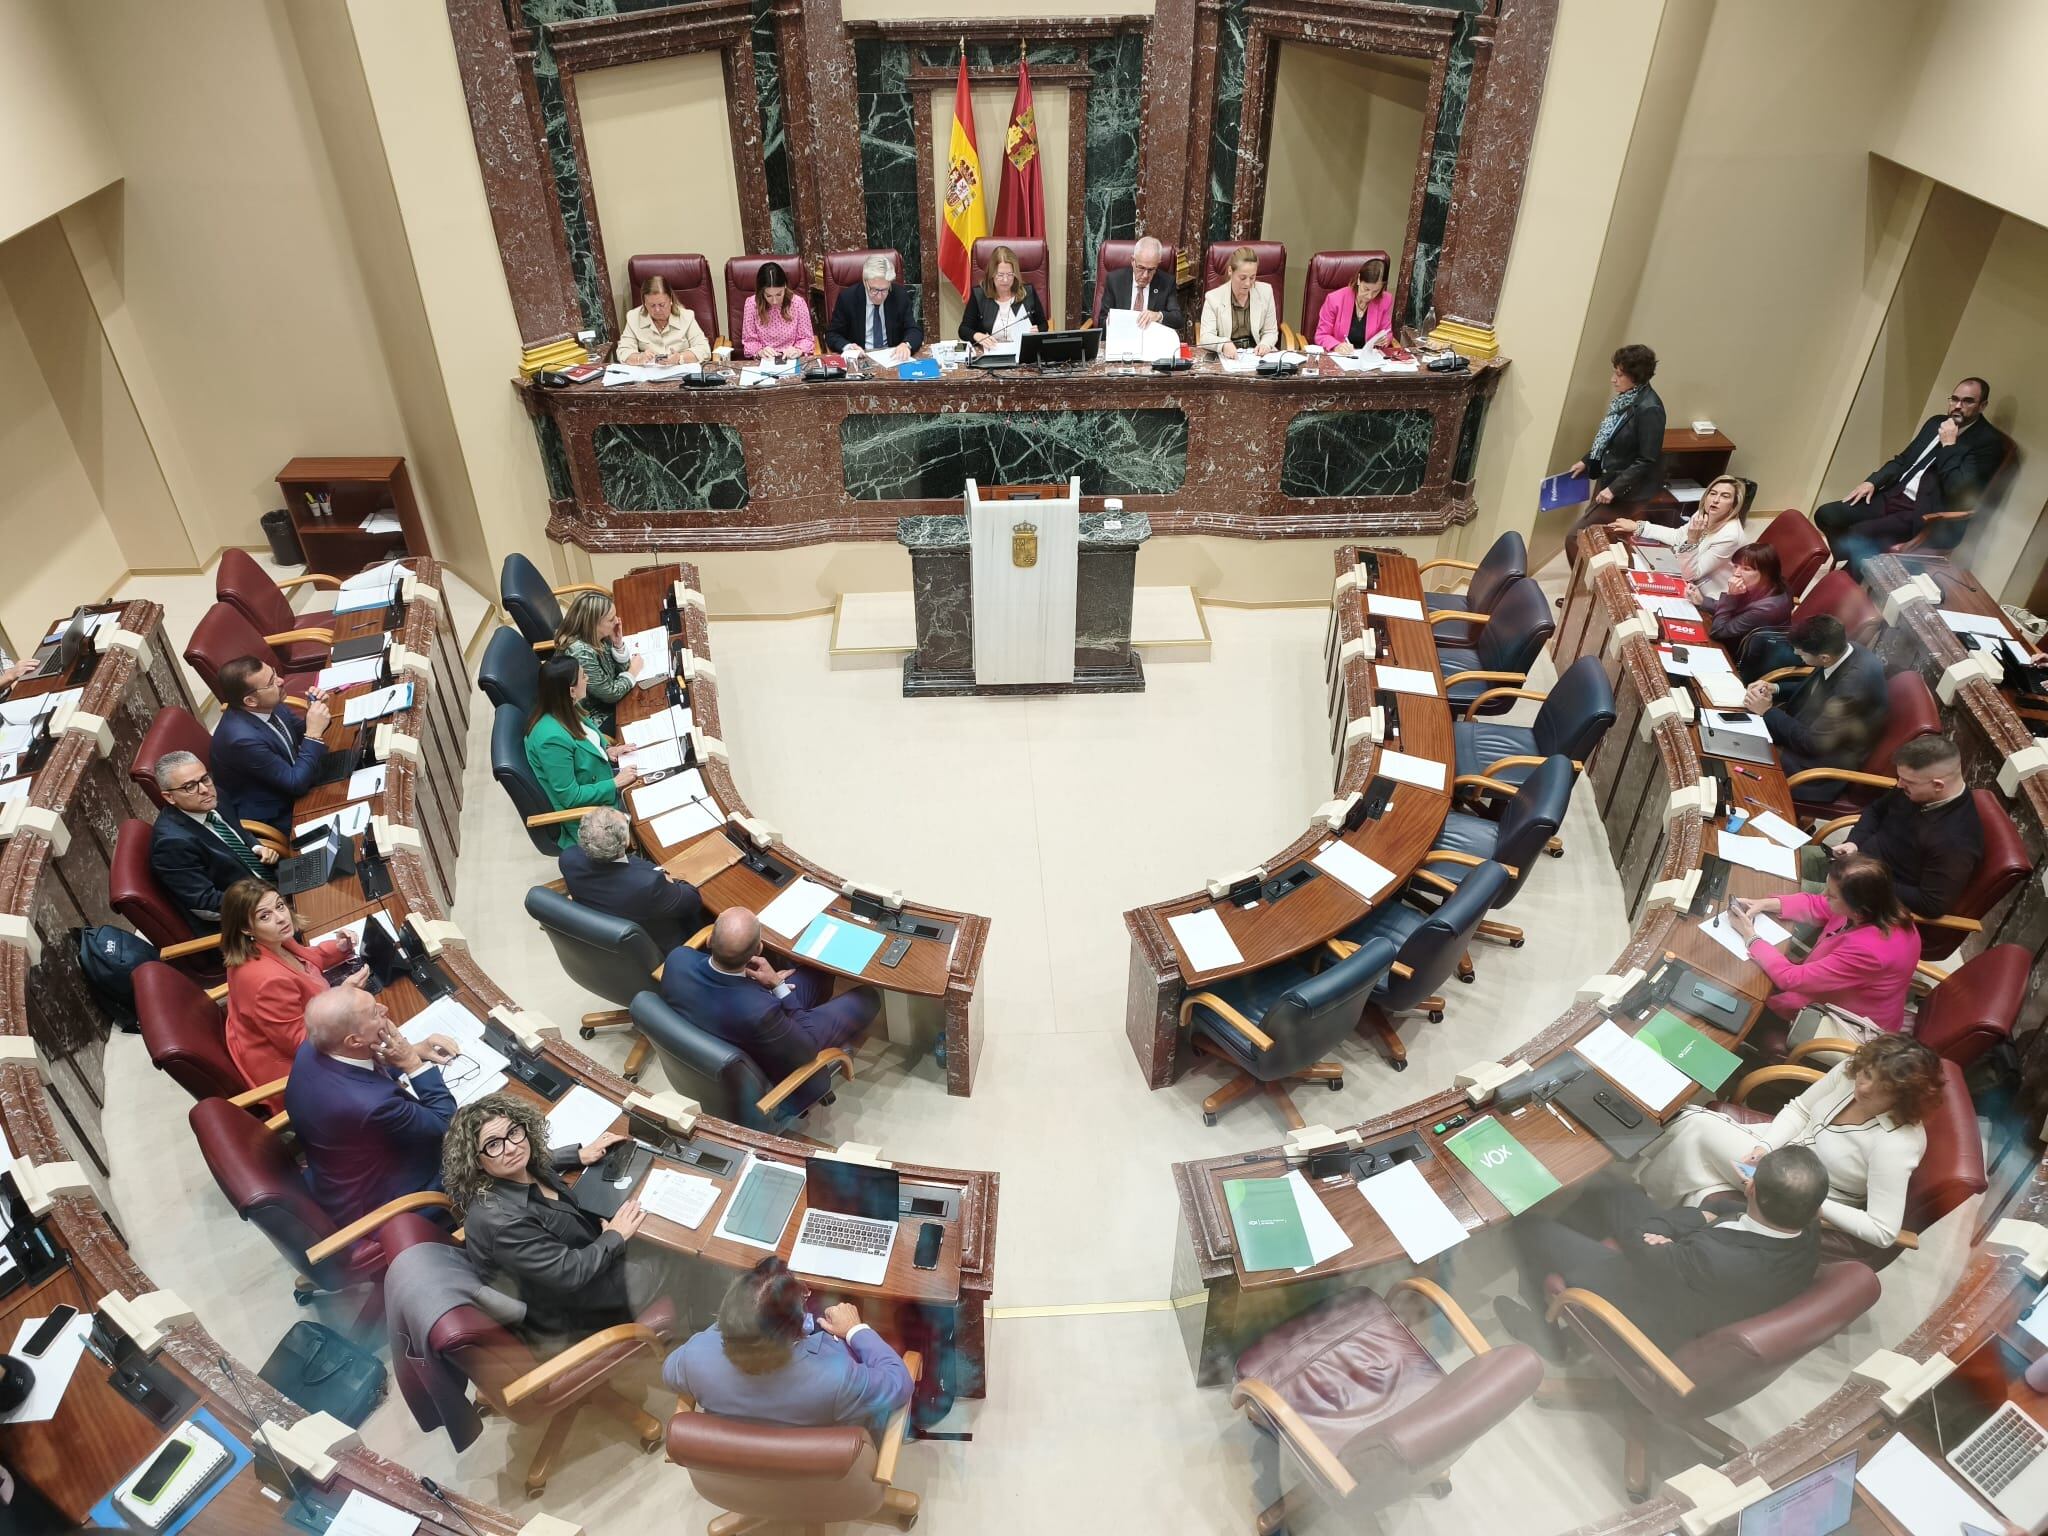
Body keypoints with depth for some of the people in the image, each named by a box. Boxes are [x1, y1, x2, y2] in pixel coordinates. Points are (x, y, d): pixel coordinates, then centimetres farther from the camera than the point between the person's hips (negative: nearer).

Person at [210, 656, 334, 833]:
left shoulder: (268, 704, -11)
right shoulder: (243, 737, -33)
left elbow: (301, 733, 7)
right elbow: (297, 784, -26)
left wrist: (314, 713, -14)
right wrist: (314, 732, -28)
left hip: (288, 788, 7)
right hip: (274, 817, -7)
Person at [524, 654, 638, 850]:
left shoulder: (566, 710, -9)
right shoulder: (552, 739, -34)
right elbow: (570, 797, -27)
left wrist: (607, 749, -3)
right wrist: (615, 784, -22)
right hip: (587, 810, -8)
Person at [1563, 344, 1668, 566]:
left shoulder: (1649, 409, -23)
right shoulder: (1626, 398, 3)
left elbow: (1647, 461, -23)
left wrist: (1615, 489, -23)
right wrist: (1587, 462, 13)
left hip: (1629, 494, -9)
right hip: (1610, 480, 9)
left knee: (1575, 538, -8)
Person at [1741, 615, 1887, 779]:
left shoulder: (1855, 684, -34)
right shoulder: (1839, 650, -9)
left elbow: (1814, 743, -26)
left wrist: (1767, 711, -18)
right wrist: (1775, 689, -3)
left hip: (1824, 759, -8)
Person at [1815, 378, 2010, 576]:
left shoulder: (1989, 441, -7)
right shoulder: (1937, 422, 15)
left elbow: (1958, 490, -18)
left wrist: (1949, 445, -15)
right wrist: (1873, 481, 4)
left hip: (1925, 515, -8)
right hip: (1895, 496, 8)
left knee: (1859, 534, -31)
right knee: (1826, 515, -10)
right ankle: (1856, 564, 11)